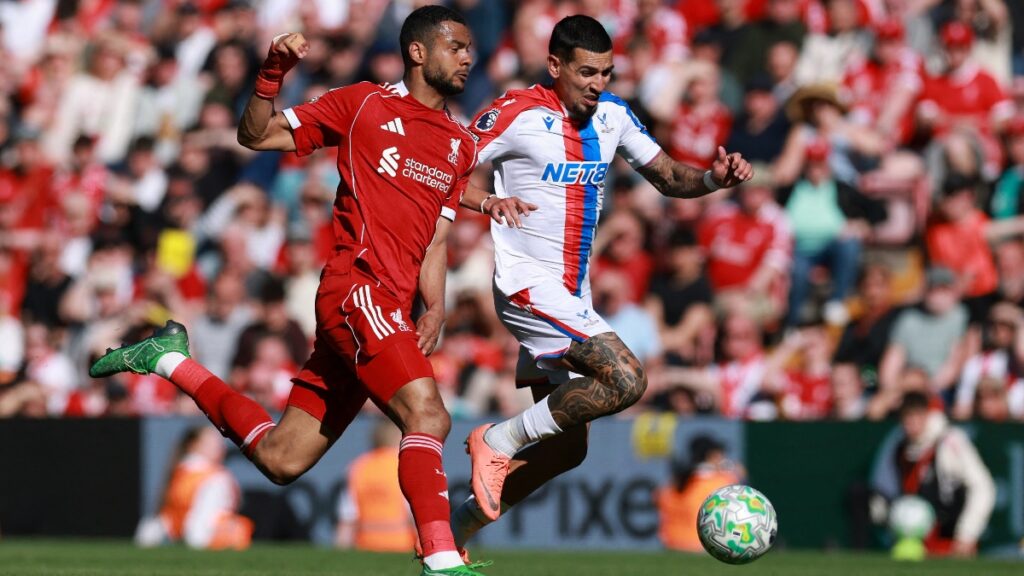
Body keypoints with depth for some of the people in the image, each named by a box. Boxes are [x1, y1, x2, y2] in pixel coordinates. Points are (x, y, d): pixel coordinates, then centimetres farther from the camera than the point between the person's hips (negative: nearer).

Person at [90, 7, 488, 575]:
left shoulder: (461, 144, 18)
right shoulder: (363, 104, 3)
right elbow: (255, 136, 7)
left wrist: (435, 307, 1)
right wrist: (271, 77, -11)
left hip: (390, 311, 7)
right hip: (357, 287, -7)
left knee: (280, 459, 7)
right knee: (427, 415, -26)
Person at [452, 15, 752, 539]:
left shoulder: (612, 116, 8)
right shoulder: (517, 115, -13)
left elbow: (667, 177, 16)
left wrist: (714, 179, -5)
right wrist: (487, 201, -33)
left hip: (572, 298, 8)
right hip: (529, 285, -8)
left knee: (565, 449, 10)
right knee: (625, 379, -26)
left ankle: (454, 531, 21)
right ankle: (500, 441, -12)